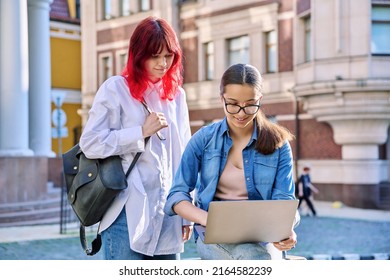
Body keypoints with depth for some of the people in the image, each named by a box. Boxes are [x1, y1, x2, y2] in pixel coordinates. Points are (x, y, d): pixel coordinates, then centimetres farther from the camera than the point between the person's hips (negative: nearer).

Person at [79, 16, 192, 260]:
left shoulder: (176, 94, 14)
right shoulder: (116, 88, -2)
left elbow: (184, 156, 16)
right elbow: (90, 143, -9)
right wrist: (141, 132, -11)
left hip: (168, 213, 5)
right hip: (128, 213, -5)